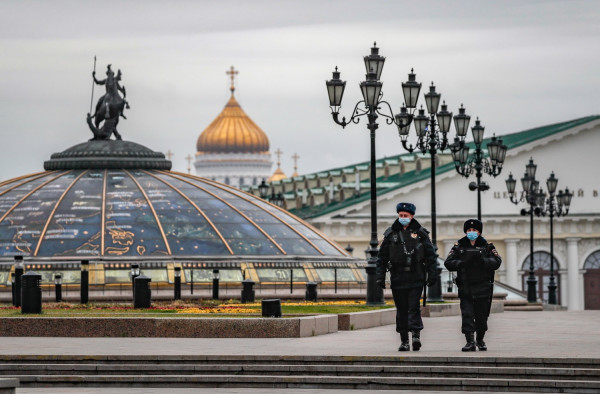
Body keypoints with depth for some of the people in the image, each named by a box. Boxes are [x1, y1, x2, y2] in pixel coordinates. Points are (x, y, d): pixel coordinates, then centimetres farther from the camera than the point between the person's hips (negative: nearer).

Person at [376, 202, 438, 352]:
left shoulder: (420, 233, 4)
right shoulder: (390, 234, 8)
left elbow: (430, 255, 5)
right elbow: (382, 257, 9)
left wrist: (432, 275, -1)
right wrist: (380, 276, 3)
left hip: (416, 277, -2)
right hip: (398, 278, 2)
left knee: (414, 307, -12)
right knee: (401, 310, 5)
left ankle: (416, 334, -14)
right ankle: (404, 340, 9)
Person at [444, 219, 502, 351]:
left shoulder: (487, 246, 6)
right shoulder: (459, 246, 7)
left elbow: (496, 262, -5)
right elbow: (448, 263, -1)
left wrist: (482, 260, -21)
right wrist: (463, 262, -17)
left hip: (483, 287, 0)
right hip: (465, 288, 0)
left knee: (481, 316, 9)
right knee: (467, 315, -10)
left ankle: (480, 340, 27)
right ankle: (470, 342, -11)